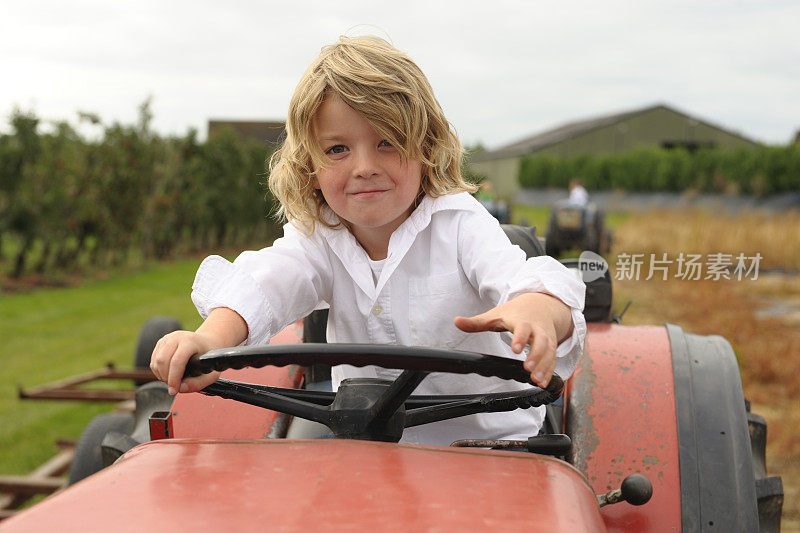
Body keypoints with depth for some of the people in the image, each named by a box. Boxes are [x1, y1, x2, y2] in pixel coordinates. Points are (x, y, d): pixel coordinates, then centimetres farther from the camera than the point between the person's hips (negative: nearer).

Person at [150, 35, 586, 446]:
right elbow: (262, 282, -21)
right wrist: (213, 337, -44)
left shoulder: (459, 224, -12)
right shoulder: (317, 239, -2)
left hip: (489, 434, -2)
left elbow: (517, 276, -29)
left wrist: (536, 309, -56)